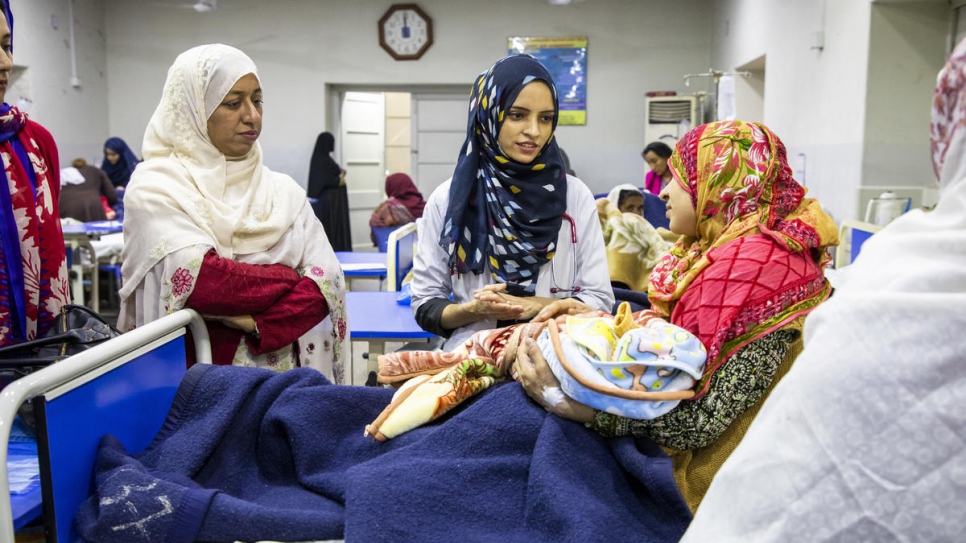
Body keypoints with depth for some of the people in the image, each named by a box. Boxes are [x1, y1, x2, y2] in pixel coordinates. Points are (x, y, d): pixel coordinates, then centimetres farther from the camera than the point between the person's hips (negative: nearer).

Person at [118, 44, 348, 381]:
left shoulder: (282, 190, 11)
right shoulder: (155, 187, 0)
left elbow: (328, 282, 0)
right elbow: (199, 278, -16)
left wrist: (258, 325, -13)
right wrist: (290, 279, -5)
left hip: (284, 377, 3)